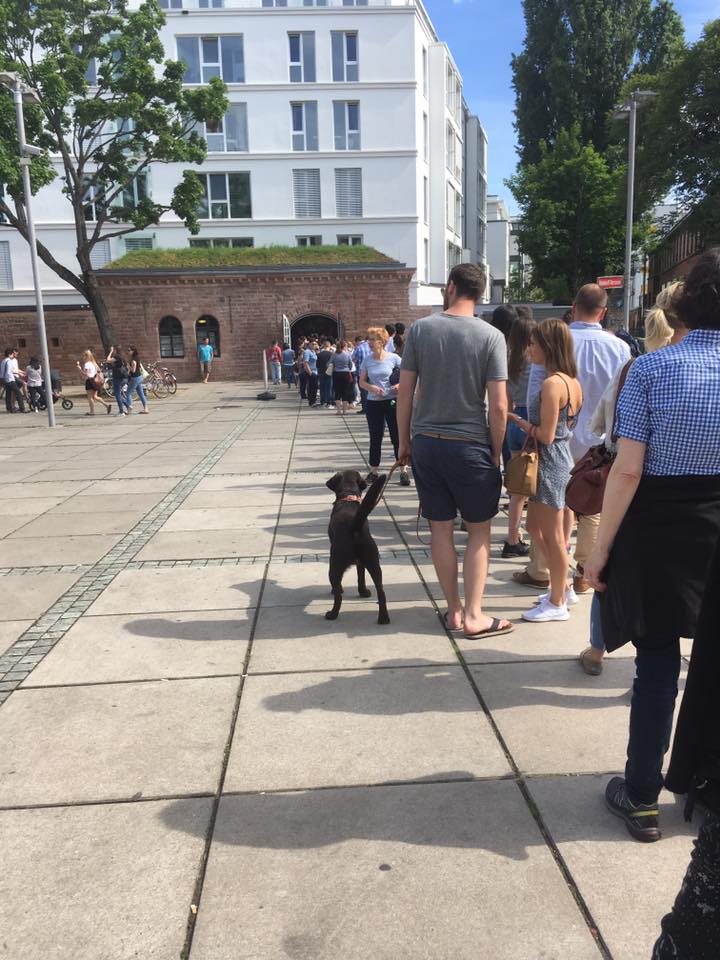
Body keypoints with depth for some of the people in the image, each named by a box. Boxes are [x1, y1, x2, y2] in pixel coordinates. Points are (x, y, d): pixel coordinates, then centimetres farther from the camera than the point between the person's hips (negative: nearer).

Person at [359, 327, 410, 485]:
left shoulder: (394, 358, -4)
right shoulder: (367, 360, 4)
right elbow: (362, 382, 6)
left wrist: (400, 385, -17)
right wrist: (372, 388, -13)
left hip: (392, 402, -2)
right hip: (373, 403, 3)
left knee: (397, 437, 1)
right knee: (375, 438, 9)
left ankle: (403, 471, 10)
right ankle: (373, 471, 20)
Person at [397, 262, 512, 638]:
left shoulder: (420, 329, -1)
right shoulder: (491, 336, -7)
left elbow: (404, 392, -1)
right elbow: (498, 405, -11)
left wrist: (404, 441, 10)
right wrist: (496, 453, 2)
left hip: (425, 442, 3)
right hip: (471, 445, -2)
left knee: (441, 528, 11)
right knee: (479, 530, 12)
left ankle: (453, 610, 23)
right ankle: (474, 615, 13)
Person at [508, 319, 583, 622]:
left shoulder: (552, 384, -20)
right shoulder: (572, 381, 9)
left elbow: (545, 435, -21)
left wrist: (517, 420, -8)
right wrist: (525, 420, 13)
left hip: (549, 462, -10)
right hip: (561, 458, 10)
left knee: (552, 535, 2)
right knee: (535, 526, 20)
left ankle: (557, 604, 16)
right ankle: (561, 587, 32)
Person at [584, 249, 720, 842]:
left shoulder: (651, 369, -11)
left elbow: (628, 469, -15)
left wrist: (601, 548, -8)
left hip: (657, 531, -2)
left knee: (657, 663, 10)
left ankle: (642, 799, 21)